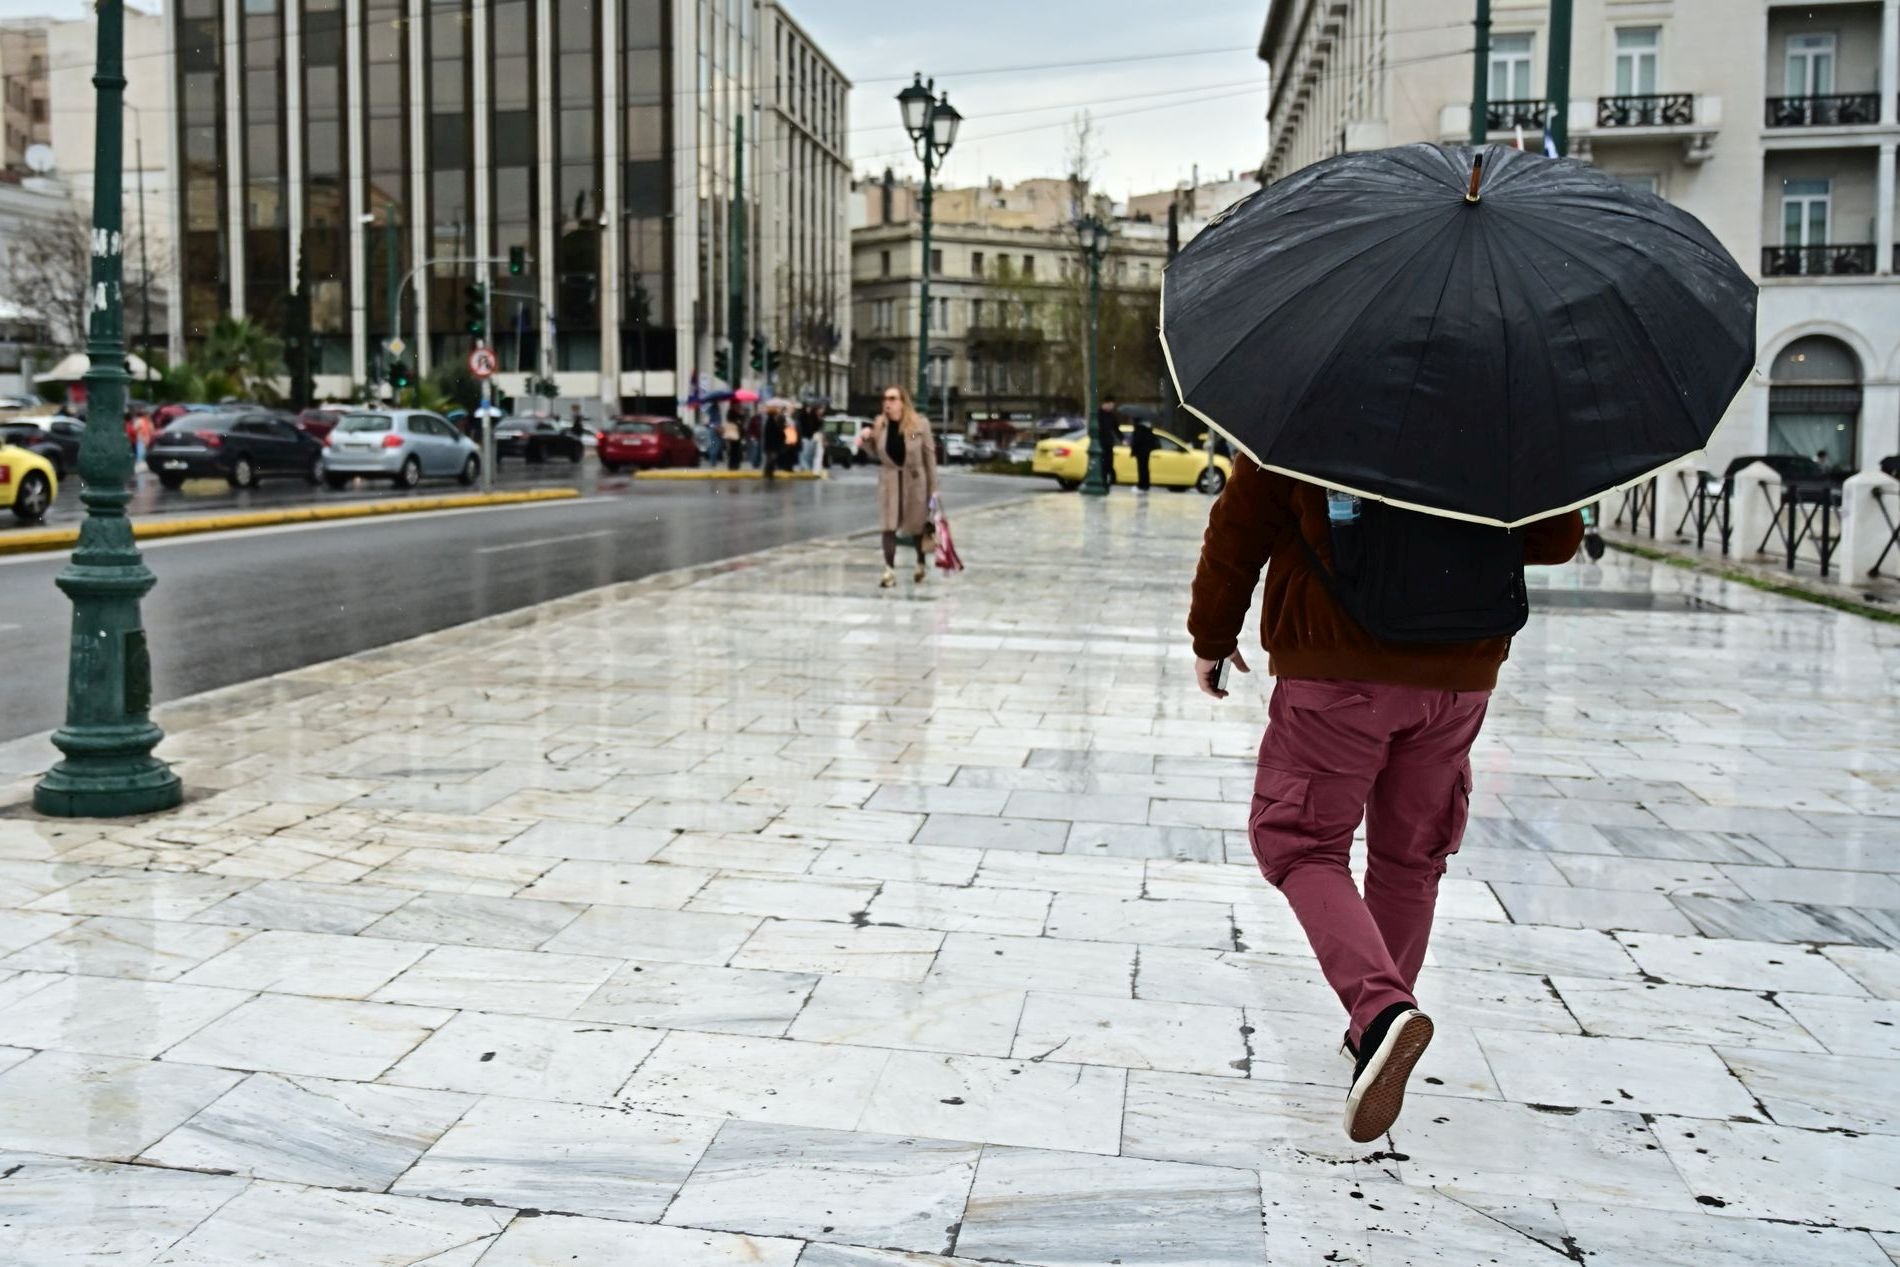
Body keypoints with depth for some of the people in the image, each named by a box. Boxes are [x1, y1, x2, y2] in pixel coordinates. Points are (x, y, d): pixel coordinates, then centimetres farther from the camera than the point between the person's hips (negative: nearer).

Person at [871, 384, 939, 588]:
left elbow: (930, 455, -8)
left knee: (918, 525, 13)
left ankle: (921, 565, 35)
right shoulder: (880, 424, -4)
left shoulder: (919, 423, -13)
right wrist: (867, 439, -13)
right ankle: (890, 572, -3)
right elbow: (876, 453, 9)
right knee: (888, 527, -6)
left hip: (915, 480, -2)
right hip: (889, 480, 2)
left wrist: (934, 487, -8)